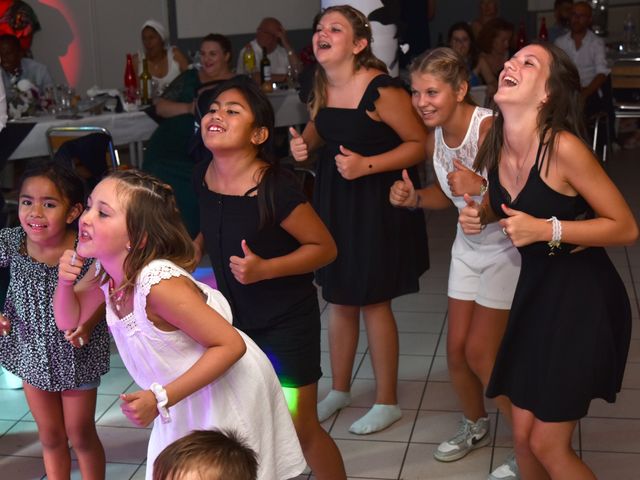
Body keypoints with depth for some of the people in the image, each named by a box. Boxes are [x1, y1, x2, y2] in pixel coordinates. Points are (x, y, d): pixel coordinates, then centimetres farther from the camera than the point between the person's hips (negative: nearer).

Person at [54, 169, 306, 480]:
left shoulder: (160, 284, -34)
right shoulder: (106, 271, -10)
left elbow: (231, 345, -32)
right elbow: (68, 320, 6)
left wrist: (160, 400, -33)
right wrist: (65, 281, -16)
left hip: (225, 391, -7)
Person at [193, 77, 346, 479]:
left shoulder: (276, 188, -26)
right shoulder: (204, 178, -6)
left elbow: (324, 247, -18)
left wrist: (264, 269, -28)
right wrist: (196, 246, -1)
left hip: (287, 322, -6)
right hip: (234, 317, 6)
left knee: (299, 427, 2)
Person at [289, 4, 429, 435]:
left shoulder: (381, 89, -22)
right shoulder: (322, 86, 1)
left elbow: (420, 144, -17)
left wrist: (366, 165, -25)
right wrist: (304, 142, -4)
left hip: (376, 201, -7)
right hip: (332, 197, 7)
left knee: (372, 300, 2)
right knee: (339, 297, 16)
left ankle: (387, 401, 20)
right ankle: (340, 389, 34)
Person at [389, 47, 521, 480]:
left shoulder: (490, 129, -29)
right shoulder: (435, 135, -6)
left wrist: (481, 187, -46)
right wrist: (413, 197, -9)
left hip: (508, 249, -7)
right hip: (469, 246, 7)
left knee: (480, 352, -5)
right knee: (457, 348, 10)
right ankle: (476, 426, 38)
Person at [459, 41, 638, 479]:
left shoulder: (563, 148, -23)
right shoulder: (497, 145, -2)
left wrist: (546, 229, -26)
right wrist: (480, 214, -2)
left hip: (583, 298, -7)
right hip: (534, 290, 7)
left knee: (549, 445, 1)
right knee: (523, 436, 13)